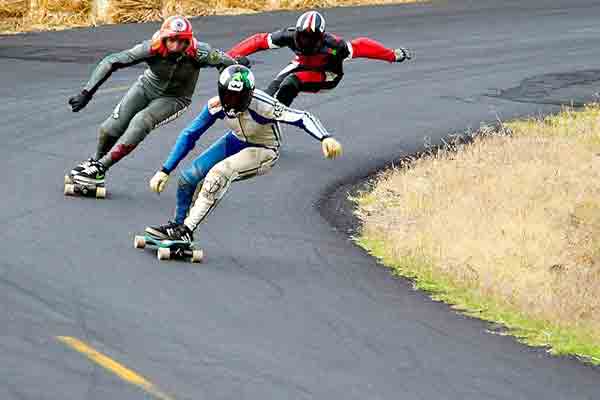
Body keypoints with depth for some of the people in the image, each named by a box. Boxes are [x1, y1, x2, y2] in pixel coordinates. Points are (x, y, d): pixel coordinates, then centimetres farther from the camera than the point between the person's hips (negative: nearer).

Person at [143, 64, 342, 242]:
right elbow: (189, 136, -12)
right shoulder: (216, 106, -21)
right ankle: (178, 224, 15)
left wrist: (325, 138, -54)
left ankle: (187, 229, -22)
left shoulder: (261, 105, -34)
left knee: (220, 173, -30)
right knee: (188, 177, -9)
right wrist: (164, 171, -14)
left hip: (263, 152, -5)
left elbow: (301, 117, -36)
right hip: (235, 142, 5)